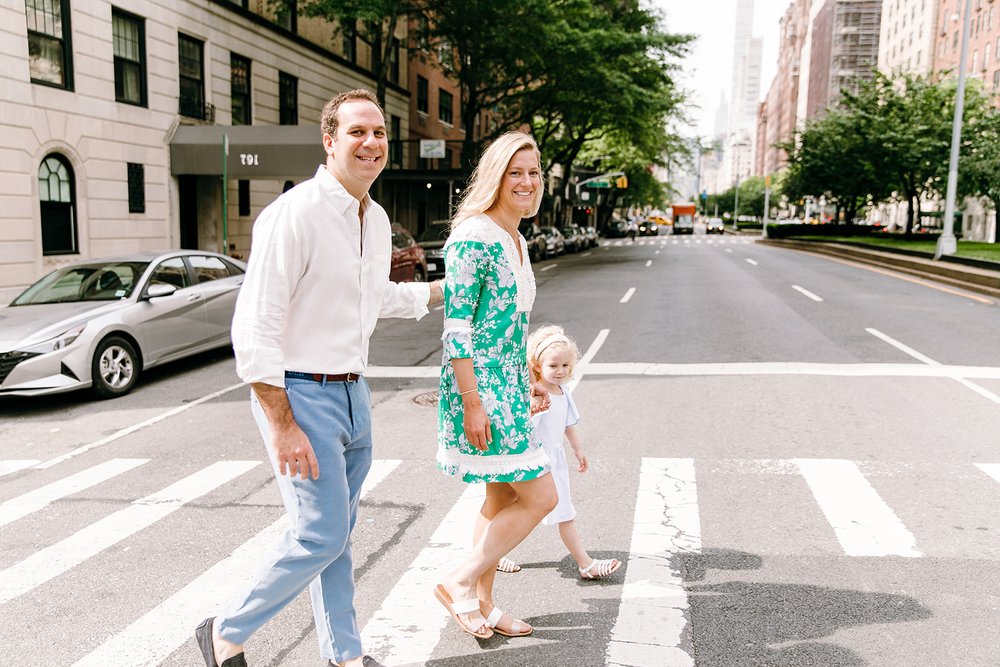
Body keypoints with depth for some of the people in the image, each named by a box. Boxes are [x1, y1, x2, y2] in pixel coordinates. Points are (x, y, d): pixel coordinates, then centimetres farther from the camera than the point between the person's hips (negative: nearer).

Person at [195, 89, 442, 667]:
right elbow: (254, 330, -20)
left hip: (354, 393, 8)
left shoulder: (377, 220, 8)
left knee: (338, 533, 16)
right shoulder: (294, 214, -18)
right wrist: (282, 426, -21)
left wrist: (445, 289, 22)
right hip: (301, 393, -7)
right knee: (321, 535, -5)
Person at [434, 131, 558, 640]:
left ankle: (482, 603, 28)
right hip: (479, 387, -9)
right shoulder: (473, 237, -16)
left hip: (508, 386, 10)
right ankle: (460, 582, 9)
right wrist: (472, 402, -21)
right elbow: (456, 326, -19)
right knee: (540, 497, -5)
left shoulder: (518, 242, 13)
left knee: (502, 498, 15)